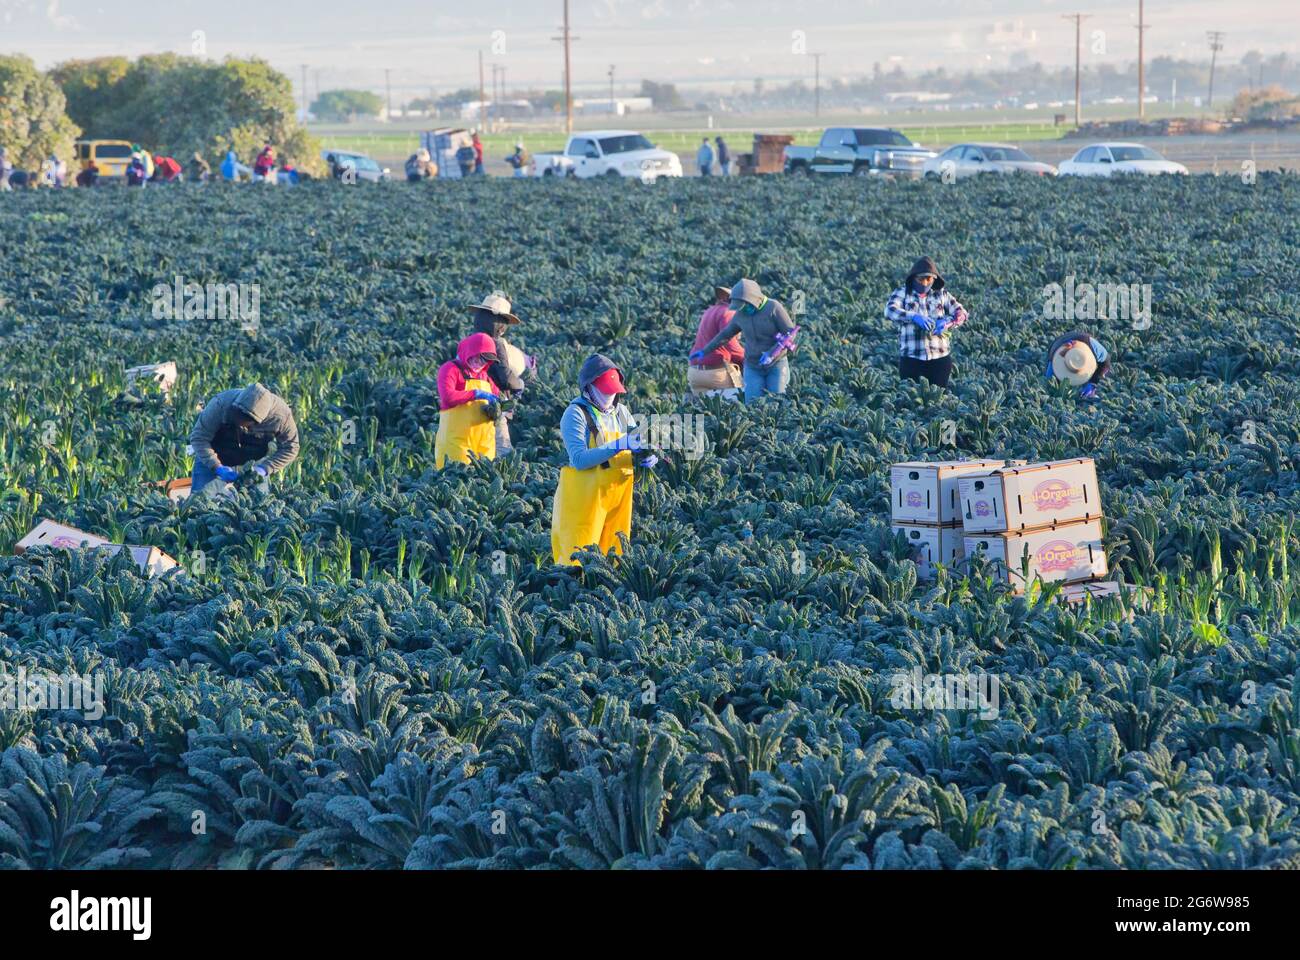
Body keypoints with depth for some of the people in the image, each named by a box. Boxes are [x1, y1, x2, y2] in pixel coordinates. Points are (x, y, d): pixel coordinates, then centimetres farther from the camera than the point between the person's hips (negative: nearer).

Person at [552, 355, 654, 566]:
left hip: (618, 498, 6)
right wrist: (618, 446, -27)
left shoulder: (620, 412, 11)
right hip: (584, 499, -6)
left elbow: (638, 450, 14)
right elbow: (578, 459, -21)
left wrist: (645, 458, -10)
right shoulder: (576, 414, -9)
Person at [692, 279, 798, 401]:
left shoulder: (773, 308, -13)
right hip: (753, 366, 4)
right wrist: (705, 351, 18)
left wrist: (772, 354, -24)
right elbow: (725, 334, 16)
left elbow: (790, 333, -15)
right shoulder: (740, 314, 1)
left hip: (776, 364, -4)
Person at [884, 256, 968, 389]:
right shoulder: (902, 293, 3)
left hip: (940, 358, 2)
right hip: (911, 358, -2)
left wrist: (947, 323, -18)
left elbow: (961, 313, 5)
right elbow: (890, 310, -14)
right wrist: (914, 317, -31)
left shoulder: (942, 294, 10)